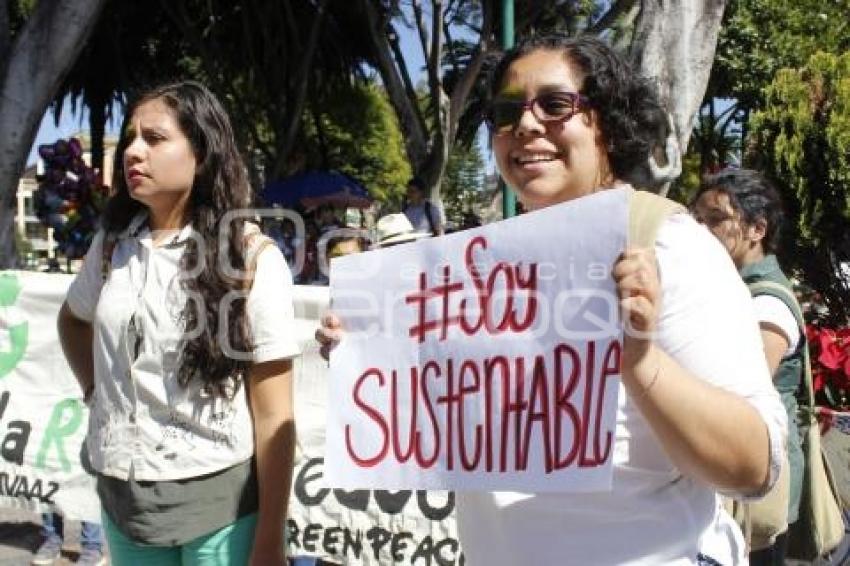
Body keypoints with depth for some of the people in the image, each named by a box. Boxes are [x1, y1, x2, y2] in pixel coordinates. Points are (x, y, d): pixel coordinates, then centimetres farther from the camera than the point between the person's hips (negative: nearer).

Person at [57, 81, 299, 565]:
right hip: (122, 497, 5)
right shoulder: (112, 244, 2)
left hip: (221, 501, -4)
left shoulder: (252, 258, -12)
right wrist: (96, 390, 8)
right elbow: (73, 320, 24)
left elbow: (273, 414, -12)